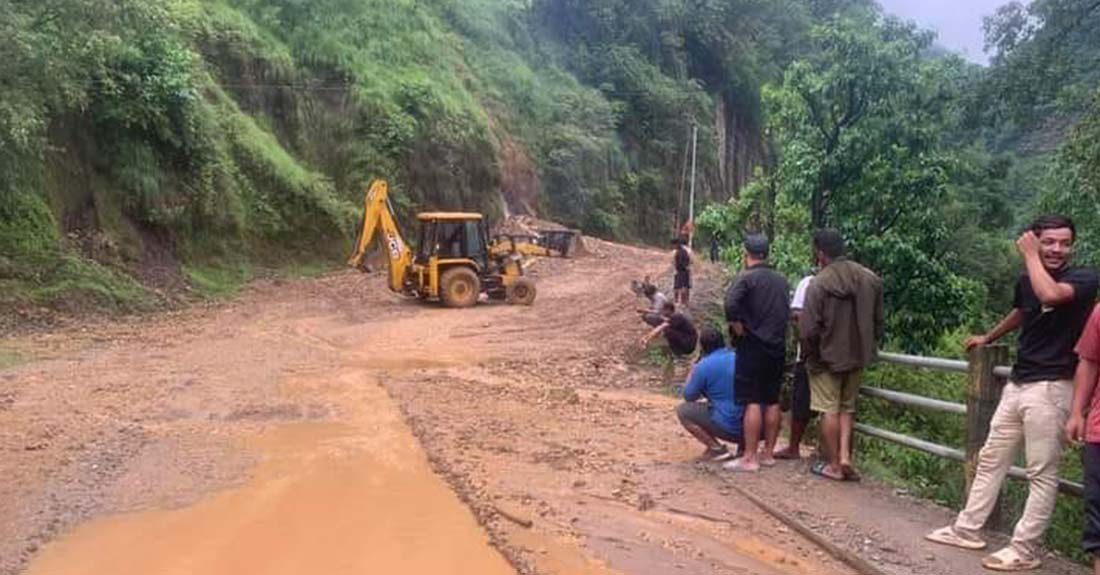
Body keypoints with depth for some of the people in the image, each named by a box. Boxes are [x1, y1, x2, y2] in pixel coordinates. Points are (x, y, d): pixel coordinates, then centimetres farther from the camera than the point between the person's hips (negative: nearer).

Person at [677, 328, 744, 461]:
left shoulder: (704, 366, -10)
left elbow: (689, 396, 3)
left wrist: (693, 370, 13)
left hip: (728, 428, -7)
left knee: (682, 410, 5)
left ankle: (717, 449, -1)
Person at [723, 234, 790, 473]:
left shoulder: (746, 278, -10)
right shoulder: (782, 280, 12)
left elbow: (731, 304, -25)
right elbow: (787, 311, 17)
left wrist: (738, 329, -13)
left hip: (753, 347, -7)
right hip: (778, 346, 7)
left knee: (752, 402, -6)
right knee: (772, 401, 11)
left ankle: (749, 458, -5)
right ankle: (768, 453, 18)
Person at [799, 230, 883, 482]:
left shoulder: (819, 283, -19)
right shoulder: (870, 278, 0)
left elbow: (808, 330, -18)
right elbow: (878, 321, 7)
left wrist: (810, 355, -1)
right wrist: (869, 348, 18)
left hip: (828, 357, -5)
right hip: (858, 356, 5)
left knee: (829, 410, 6)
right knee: (847, 407, 18)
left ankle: (833, 465, 12)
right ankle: (845, 457, 9)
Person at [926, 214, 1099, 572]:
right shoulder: (1026, 280, 8)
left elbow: (1051, 295, -33)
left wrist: (1029, 255, -18)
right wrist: (988, 338, 46)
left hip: (1050, 388, -7)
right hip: (1017, 384, 7)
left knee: (1042, 472, -1)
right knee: (990, 459, 13)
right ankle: (967, 530, 23)